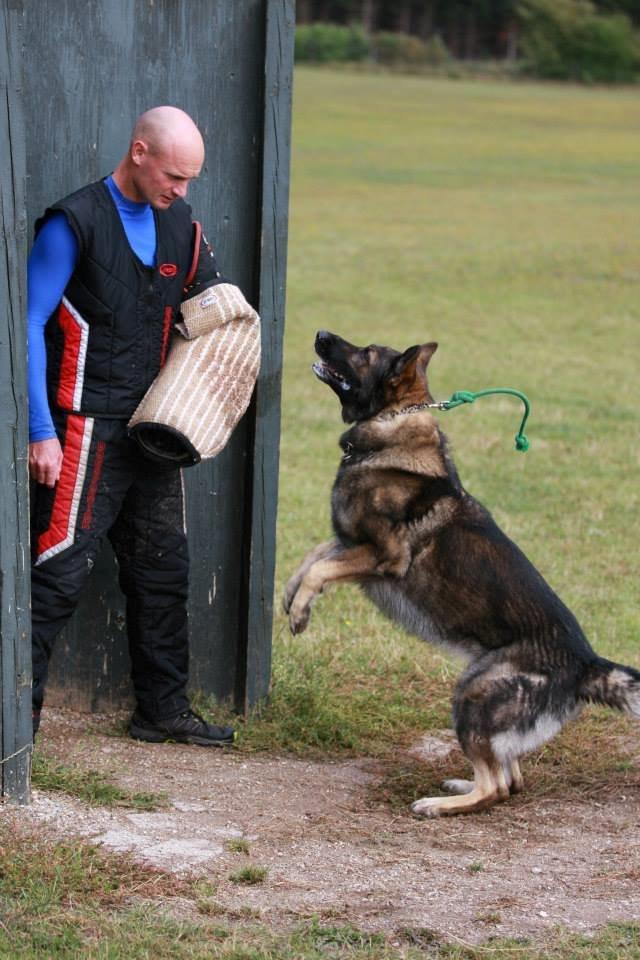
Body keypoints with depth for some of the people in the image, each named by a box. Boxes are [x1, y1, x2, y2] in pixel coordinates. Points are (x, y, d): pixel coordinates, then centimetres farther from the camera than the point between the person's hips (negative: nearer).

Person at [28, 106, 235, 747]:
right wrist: (41, 431, -16)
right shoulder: (75, 223, -11)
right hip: (86, 429, -7)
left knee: (163, 570, 13)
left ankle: (163, 710, 24)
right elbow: (30, 324, -12)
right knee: (62, 570, -10)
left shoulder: (179, 224, 9)